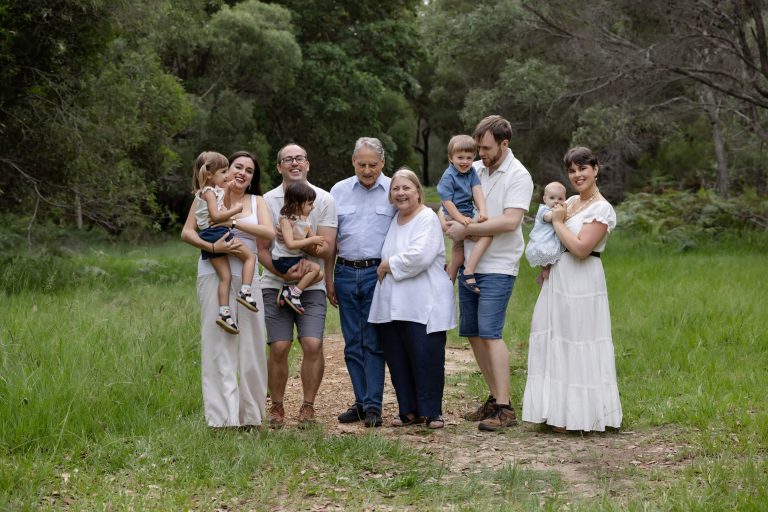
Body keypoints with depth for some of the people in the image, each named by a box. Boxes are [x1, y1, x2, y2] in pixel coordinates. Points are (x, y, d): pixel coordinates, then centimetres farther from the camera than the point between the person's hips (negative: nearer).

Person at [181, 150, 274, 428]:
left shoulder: (256, 201, 14)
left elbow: (269, 233, -3)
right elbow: (187, 232, -1)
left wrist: (233, 222, -12)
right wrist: (213, 247, -17)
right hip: (214, 276, -3)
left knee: (251, 343, 2)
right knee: (218, 345, -6)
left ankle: (250, 413, 11)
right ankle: (222, 416, -7)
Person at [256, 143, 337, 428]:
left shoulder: (323, 199, 3)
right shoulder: (267, 201, 4)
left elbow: (327, 250, -3)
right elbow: (262, 250, 1)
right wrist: (283, 272, -15)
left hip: (311, 286, 0)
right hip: (275, 284, 0)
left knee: (313, 344, -12)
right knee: (279, 347, -7)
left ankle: (308, 406, 4)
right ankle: (276, 407, 9)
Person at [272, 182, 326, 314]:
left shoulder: (306, 221, 7)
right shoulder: (286, 220, -17)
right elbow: (290, 244, -25)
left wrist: (317, 244, -15)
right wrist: (311, 240, -21)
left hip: (297, 258, 8)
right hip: (283, 260, -8)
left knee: (319, 275, -3)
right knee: (315, 268, -17)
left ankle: (289, 290, 1)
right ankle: (294, 294, -7)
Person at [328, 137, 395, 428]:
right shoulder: (339, 191, 9)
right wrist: (328, 278, 7)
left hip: (378, 273, -3)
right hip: (346, 272, 3)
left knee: (374, 343, -4)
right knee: (352, 344, 7)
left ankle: (373, 406, -1)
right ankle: (361, 402, 14)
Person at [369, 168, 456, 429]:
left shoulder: (428, 218, -6)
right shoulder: (393, 219, 17)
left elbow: (420, 256, -19)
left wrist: (389, 265, -8)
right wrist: (385, 267, 11)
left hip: (424, 305, -7)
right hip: (393, 304, 7)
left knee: (425, 356, -6)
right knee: (397, 357, 7)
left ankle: (432, 412, 4)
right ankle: (408, 410, 17)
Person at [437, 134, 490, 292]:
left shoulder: (471, 172, 7)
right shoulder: (448, 177, -12)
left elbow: (477, 191, -5)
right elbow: (447, 201, -16)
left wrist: (482, 211, -22)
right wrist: (461, 219, -26)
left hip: (468, 215, 8)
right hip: (455, 217, -8)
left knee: (458, 255, 19)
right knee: (486, 235, -25)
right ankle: (468, 273, -27)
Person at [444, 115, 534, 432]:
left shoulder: (518, 177, -9)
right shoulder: (473, 170, 10)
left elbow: (510, 221, -20)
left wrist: (467, 229, -15)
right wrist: (448, 222, -1)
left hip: (497, 268, -7)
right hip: (470, 265, 7)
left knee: (489, 332, -14)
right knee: (473, 333, 9)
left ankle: (504, 409, -12)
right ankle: (495, 397, 20)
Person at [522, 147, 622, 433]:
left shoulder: (601, 209, -12)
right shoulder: (571, 202, 13)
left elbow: (580, 249, -22)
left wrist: (558, 222, -10)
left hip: (581, 285, -9)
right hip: (558, 280, 9)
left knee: (575, 348, -4)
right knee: (554, 342, 12)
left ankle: (576, 416, 4)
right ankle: (558, 411, 21)